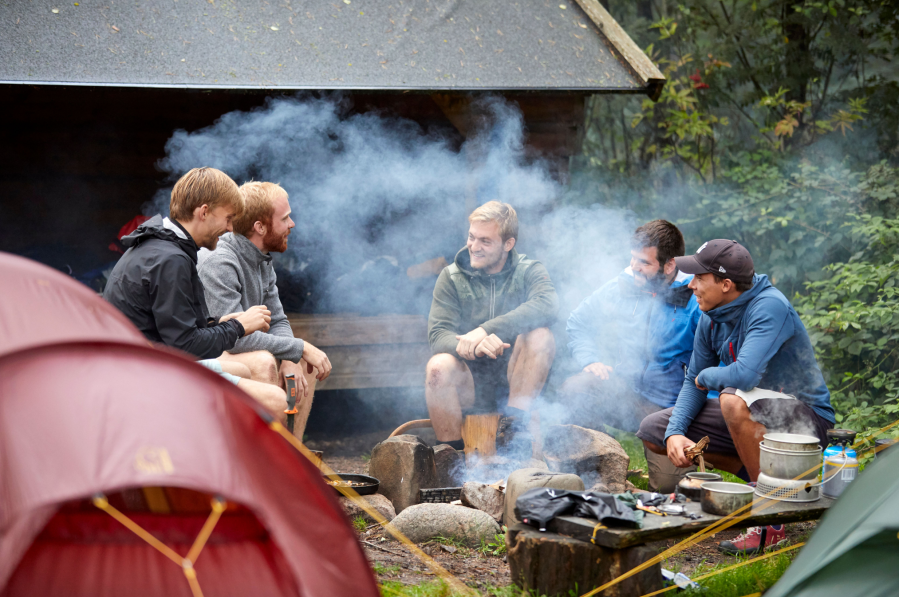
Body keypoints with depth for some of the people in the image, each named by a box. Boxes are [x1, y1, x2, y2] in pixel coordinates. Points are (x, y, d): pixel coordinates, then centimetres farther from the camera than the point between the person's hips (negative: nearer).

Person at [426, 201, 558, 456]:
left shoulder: (529, 271, 2)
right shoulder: (452, 277, 4)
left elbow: (548, 305, -22)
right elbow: (438, 335, -10)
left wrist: (486, 330, -33)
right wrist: (471, 346, -34)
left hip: (514, 382, 0)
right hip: (470, 385, 0)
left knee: (540, 335, -26)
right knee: (439, 366, -31)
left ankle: (515, 424, -21)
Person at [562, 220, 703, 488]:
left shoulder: (695, 300, -9)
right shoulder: (619, 289, 4)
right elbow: (578, 322, 18)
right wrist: (590, 361, -1)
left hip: (666, 407, -2)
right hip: (620, 390, 2)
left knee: (667, 484, -15)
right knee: (574, 390, -30)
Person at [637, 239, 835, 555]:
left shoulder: (769, 307, -25)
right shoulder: (711, 317, 0)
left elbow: (744, 376, -38)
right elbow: (693, 382, 7)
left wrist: (706, 376, -16)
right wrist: (675, 432, -11)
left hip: (806, 419, -9)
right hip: (754, 422, 9)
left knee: (734, 399, -39)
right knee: (653, 430, 3)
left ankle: (771, 522, -25)